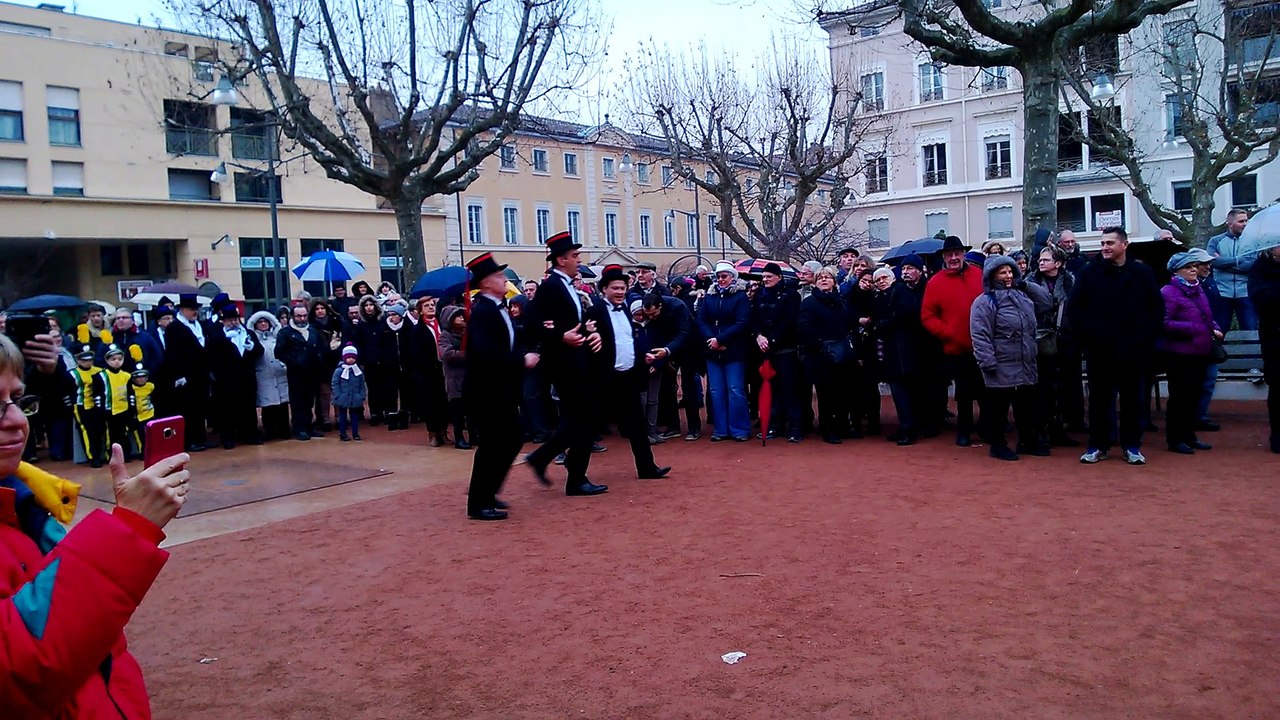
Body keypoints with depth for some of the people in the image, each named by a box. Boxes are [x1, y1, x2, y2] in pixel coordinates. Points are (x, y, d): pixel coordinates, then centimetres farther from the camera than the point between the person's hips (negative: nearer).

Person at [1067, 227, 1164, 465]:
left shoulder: (1143, 273, 4)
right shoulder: (1089, 273, 1)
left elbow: (1157, 308, 8)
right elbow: (1073, 309, 0)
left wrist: (1145, 336, -3)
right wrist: (1088, 335, -9)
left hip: (1134, 350, 1)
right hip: (1099, 350, -1)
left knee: (1133, 399, 8)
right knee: (1099, 399, 5)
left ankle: (1132, 446, 18)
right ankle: (1097, 445, 14)